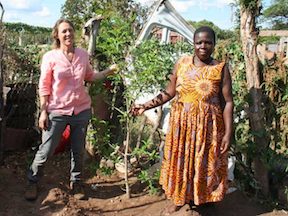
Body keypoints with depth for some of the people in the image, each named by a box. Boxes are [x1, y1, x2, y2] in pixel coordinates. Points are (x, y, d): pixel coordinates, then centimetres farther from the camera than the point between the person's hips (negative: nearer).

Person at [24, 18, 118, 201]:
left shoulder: (83, 55, 0)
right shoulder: (50, 57, -10)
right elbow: (44, 87, -7)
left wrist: (107, 72, 1)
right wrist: (43, 112, -8)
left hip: (82, 110, 3)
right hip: (58, 112, -3)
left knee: (78, 150, 14)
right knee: (46, 151, 4)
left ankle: (76, 182, 35)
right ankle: (32, 181, 28)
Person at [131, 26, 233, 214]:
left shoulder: (221, 68, -7)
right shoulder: (182, 63, 0)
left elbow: (228, 102, -7)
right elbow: (169, 93, 5)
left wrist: (228, 133, -12)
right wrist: (146, 106, -1)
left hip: (207, 127, -3)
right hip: (181, 124, 3)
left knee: (204, 164, 9)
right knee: (180, 162, 13)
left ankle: (200, 201, 30)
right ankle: (178, 200, 33)